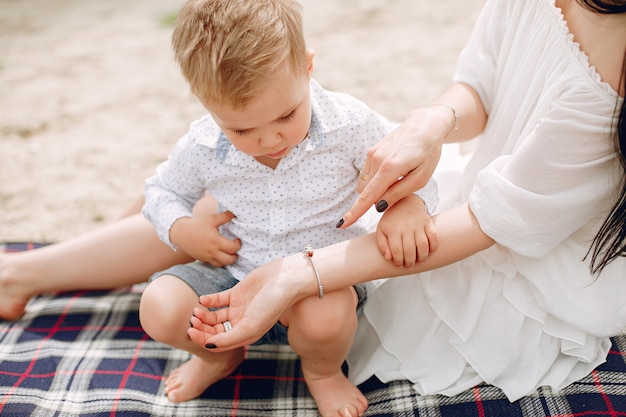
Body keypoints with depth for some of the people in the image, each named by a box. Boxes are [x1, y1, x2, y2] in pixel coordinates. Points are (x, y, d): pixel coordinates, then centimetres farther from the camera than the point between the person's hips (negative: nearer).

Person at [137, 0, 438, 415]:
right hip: (237, 274, 3)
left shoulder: (348, 124, -19)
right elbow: (162, 189, 9)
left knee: (323, 317, -37)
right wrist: (180, 229, -13)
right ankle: (220, 355, 20)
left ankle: (323, 371, 5)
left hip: (325, 275, -2)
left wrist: (409, 207, -29)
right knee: (160, 309, -17)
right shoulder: (201, 148, -12)